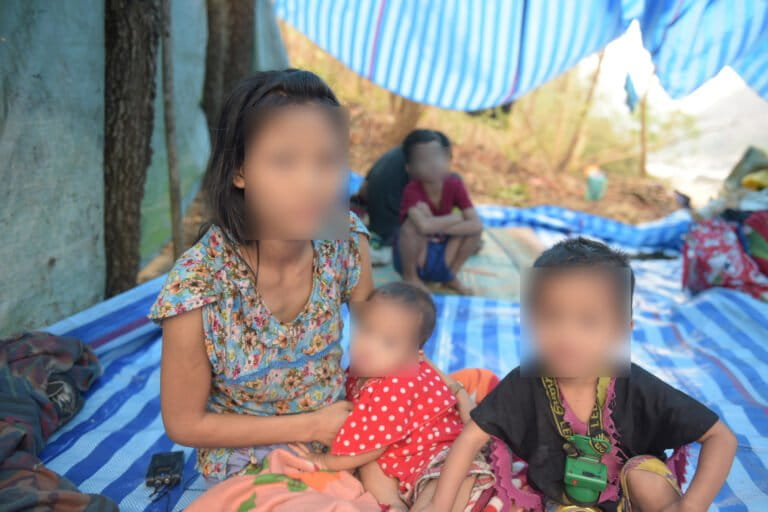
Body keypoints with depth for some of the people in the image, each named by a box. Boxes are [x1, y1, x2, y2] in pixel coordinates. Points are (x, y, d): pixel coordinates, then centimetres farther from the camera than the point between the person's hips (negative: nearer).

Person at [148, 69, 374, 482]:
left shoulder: (345, 241, -16)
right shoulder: (195, 287, -27)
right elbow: (185, 424, -15)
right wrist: (311, 426, -17)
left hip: (336, 439, 5)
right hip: (247, 465, -4)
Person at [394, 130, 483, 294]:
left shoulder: (455, 185, -12)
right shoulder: (412, 190, -25)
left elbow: (477, 224, -20)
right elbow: (424, 226, -44)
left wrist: (440, 227, -29)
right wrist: (456, 217, -26)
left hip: (441, 254, 4)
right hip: (414, 255, -4)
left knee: (474, 229, -15)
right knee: (413, 223, -32)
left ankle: (451, 275, 5)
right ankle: (410, 276, -8)